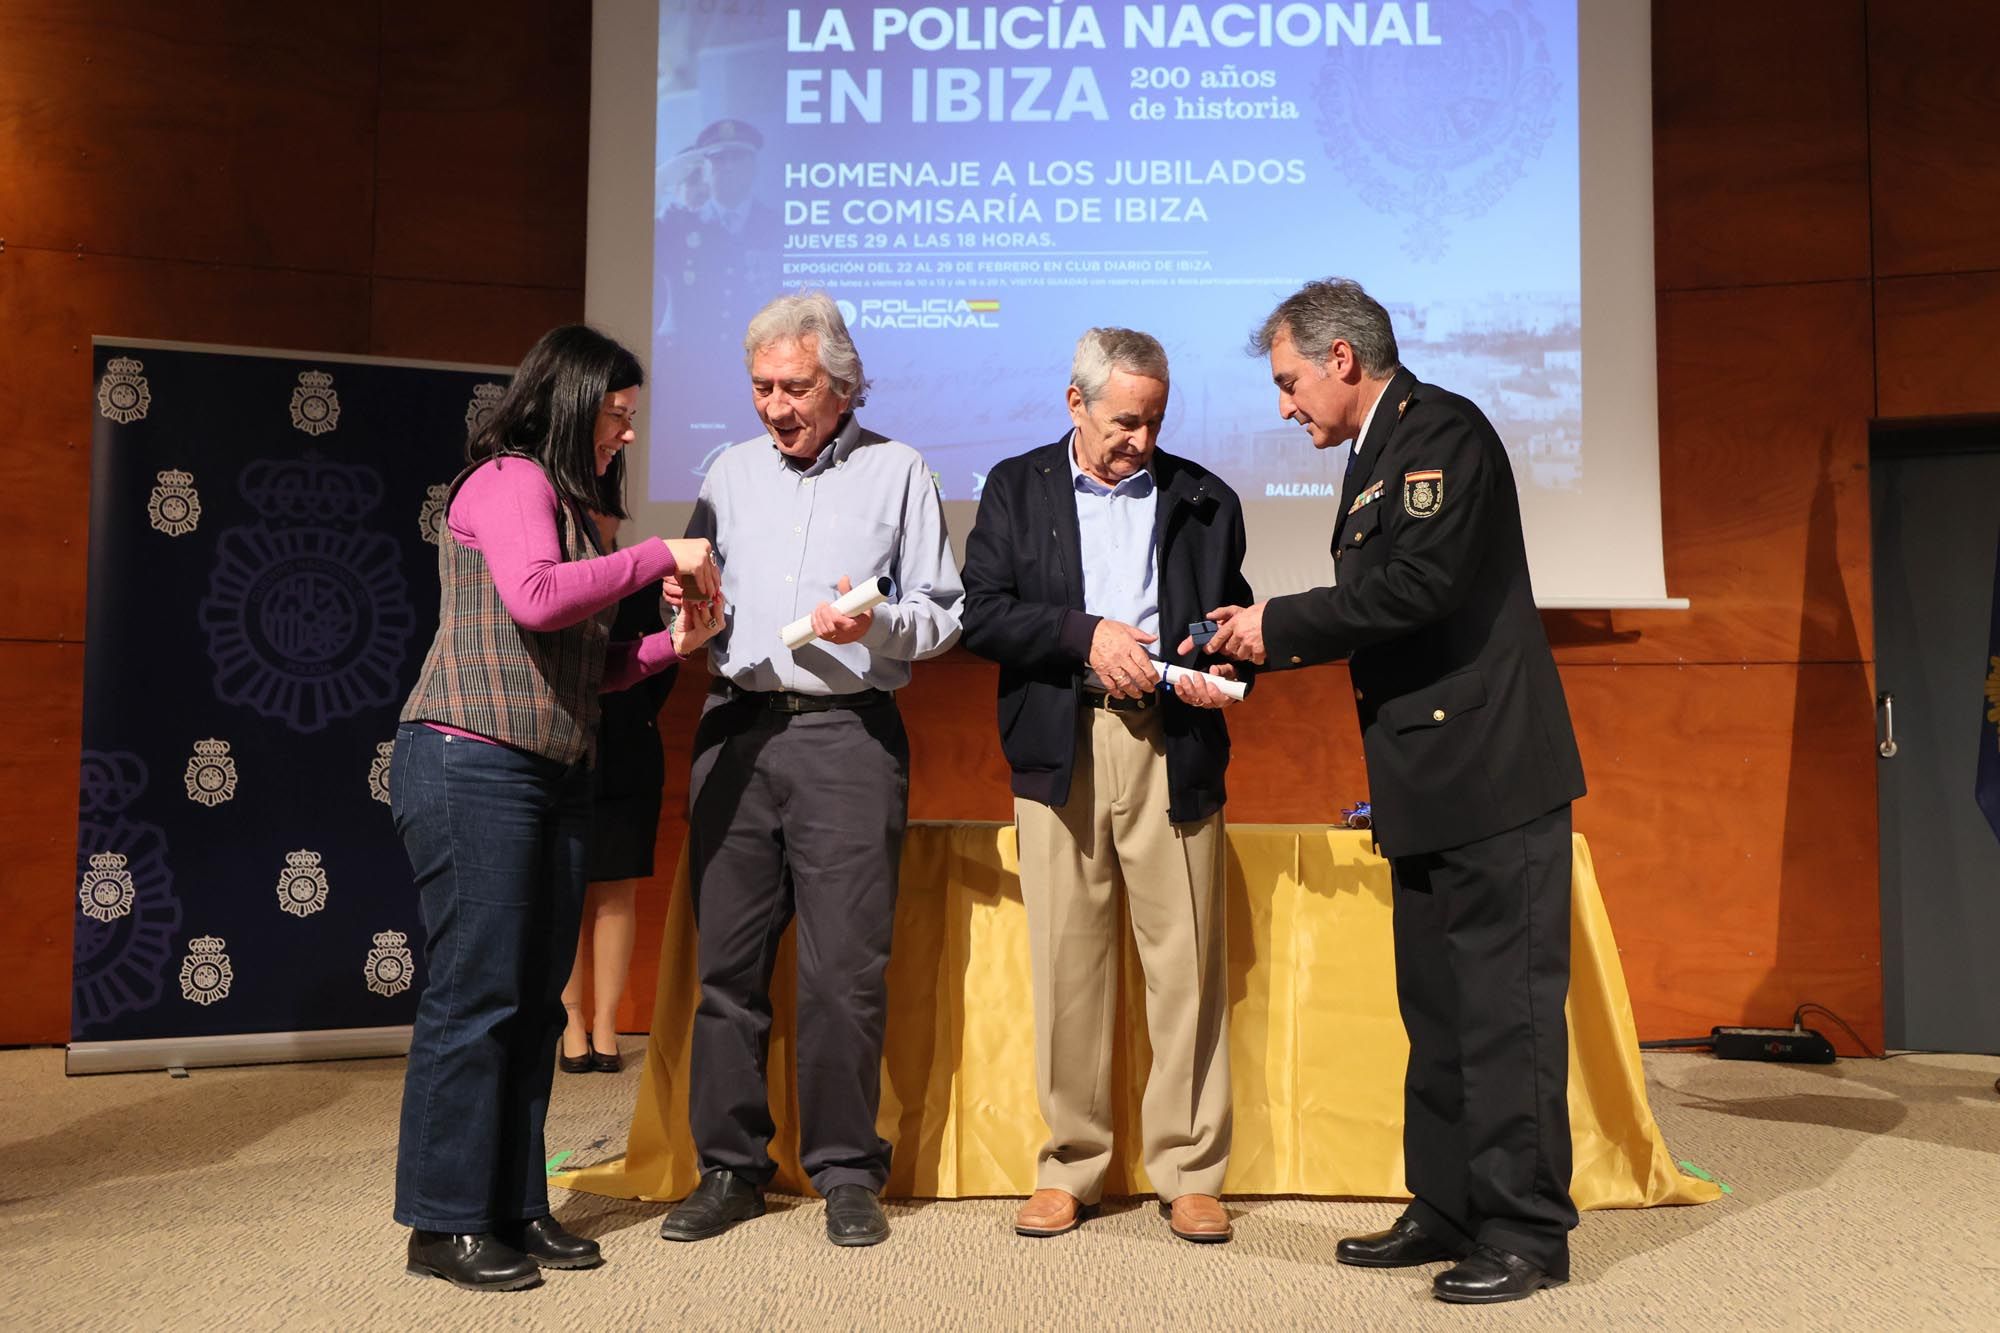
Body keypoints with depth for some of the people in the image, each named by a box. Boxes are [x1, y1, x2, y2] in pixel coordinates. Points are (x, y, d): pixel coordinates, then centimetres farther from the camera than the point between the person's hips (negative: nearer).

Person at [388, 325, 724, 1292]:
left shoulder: (561, 501, 21)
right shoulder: (508, 480, -5)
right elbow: (535, 599, -24)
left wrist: (668, 646, 5)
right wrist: (662, 556, -15)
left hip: (552, 776, 9)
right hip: (473, 766, -9)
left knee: (535, 999, 9)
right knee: (476, 993, -5)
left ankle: (515, 1207, 18)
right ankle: (445, 1223, 5)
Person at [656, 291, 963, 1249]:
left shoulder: (897, 470, 7)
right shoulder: (731, 470, 16)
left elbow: (943, 612, 4)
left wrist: (876, 622, -15)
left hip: (848, 732, -3)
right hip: (735, 729, 3)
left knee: (845, 965, -3)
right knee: (727, 957, 4)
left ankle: (846, 1171, 10)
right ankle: (730, 1166, 16)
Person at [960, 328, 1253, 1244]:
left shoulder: (1203, 498, 14)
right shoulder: (1017, 488, 12)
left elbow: (1233, 614, 16)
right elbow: (980, 614, 2)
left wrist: (1213, 670, -5)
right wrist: (1085, 635, -10)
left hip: (1173, 747, 1)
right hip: (1061, 748, 0)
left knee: (1187, 962, 0)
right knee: (1066, 962, 3)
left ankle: (1189, 1173, 13)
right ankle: (1069, 1167, 16)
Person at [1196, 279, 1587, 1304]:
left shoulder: (1441, 431, -10)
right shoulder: (1379, 454, 19)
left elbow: (1420, 584, -22)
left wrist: (1280, 621, -12)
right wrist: (1265, 643, 11)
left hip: (1490, 772, -10)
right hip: (1429, 788, 10)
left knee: (1503, 1004, -4)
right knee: (1436, 1007, 14)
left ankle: (1527, 1230, 6)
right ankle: (1448, 1210, 24)